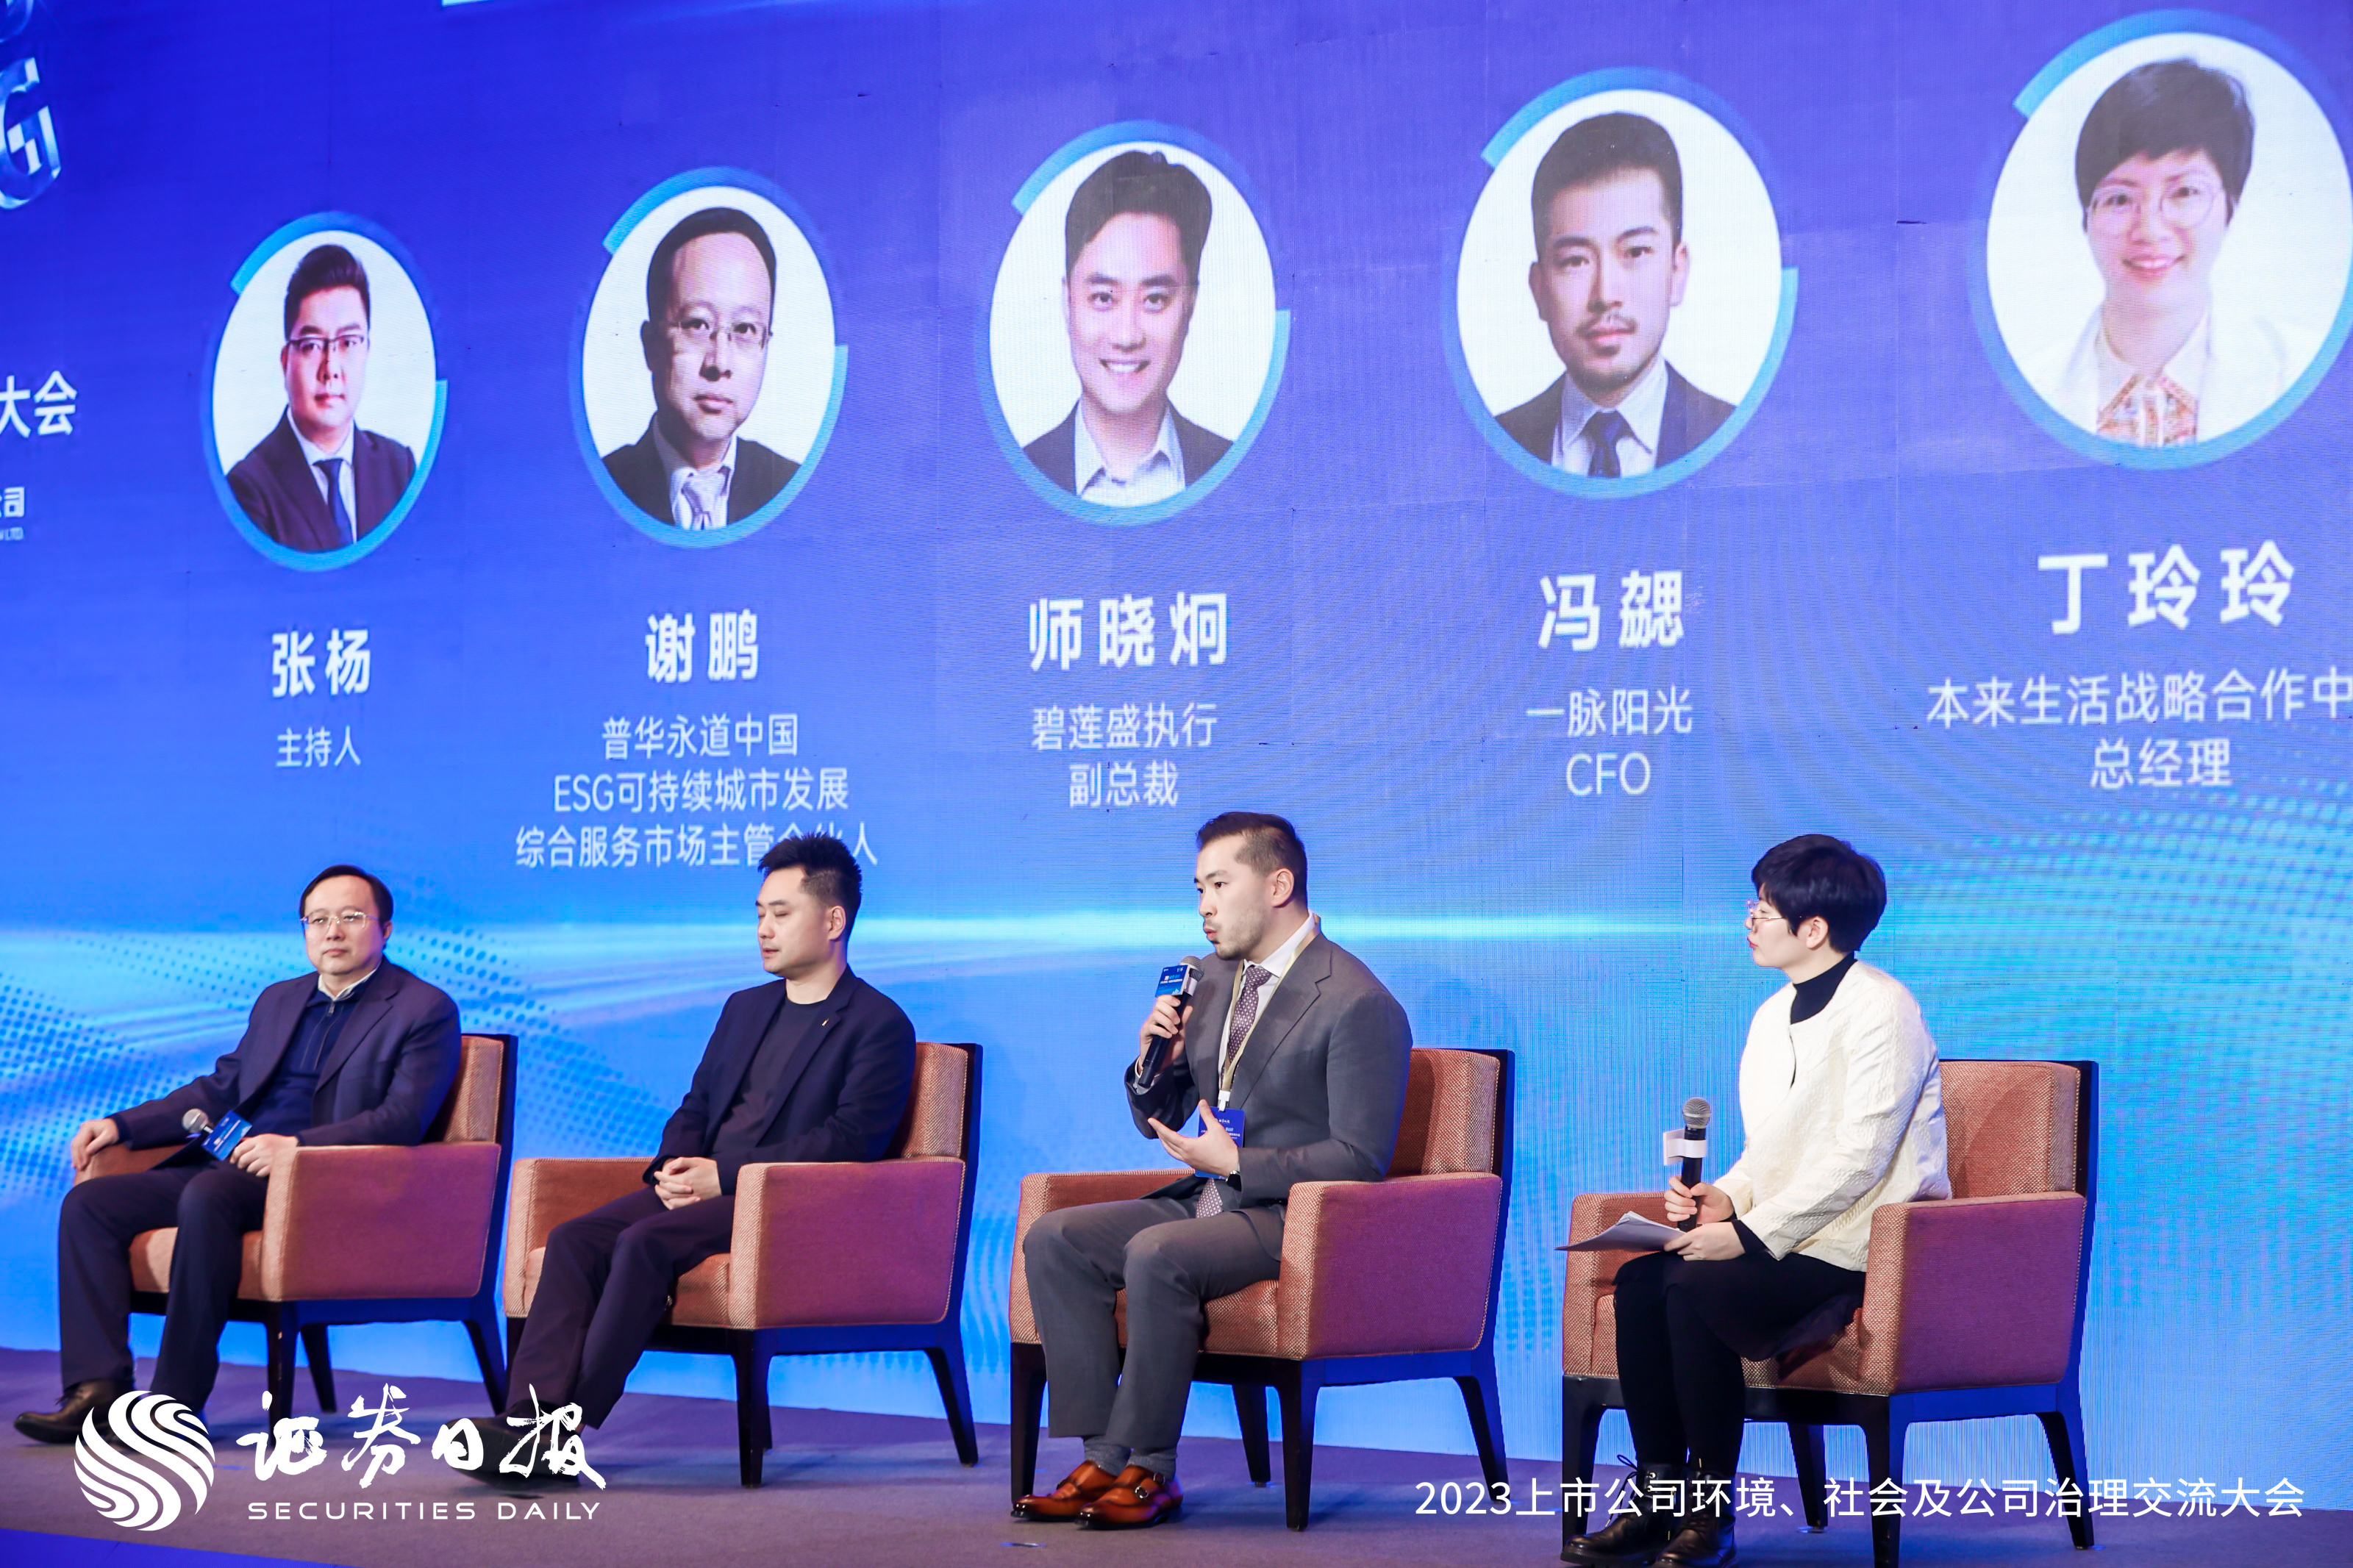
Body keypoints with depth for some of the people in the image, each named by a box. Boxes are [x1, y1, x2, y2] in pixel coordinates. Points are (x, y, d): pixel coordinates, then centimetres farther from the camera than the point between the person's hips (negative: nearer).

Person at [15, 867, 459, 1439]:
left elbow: (404, 1118, -12)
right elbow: (219, 1090, 27)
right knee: (90, 1201, -9)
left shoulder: (425, 1011, 1)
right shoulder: (279, 1001, 24)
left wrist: (299, 1147, -24)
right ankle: (98, 1387, -19)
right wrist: (122, 1125, 12)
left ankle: (177, 1400, -33)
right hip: (240, 1170, 8)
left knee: (206, 1195, -36)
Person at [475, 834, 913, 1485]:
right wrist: (673, 1165, -1)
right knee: (574, 1240, -19)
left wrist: (725, 1176, -17)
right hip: (703, 1188, 8)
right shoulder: (745, 1009, 25)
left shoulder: (880, 1026, -1)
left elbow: (850, 1139, -12)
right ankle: (530, 1420, -32)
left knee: (646, 1242, -31)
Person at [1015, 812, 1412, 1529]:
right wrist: (1153, 1065, -2)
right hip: (1206, 1201, 8)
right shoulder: (1212, 978, 14)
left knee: (1156, 1255, -33)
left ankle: (1146, 1469, -21)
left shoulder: (1358, 1004, -13)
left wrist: (1236, 1164, -19)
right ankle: (1103, 1457, -15)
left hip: (1298, 1218, -8)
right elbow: (1161, 1122, 20)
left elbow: (1361, 1159, -15)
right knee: (1053, 1241, -12)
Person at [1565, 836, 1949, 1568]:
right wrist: (1725, 1197, 0)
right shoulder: (1775, 1013, 17)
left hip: (1860, 1248, -9)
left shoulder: (1880, 1009, -13)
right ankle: (1658, 1499, -10)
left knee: (1695, 1287, -28)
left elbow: (1859, 1159, -19)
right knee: (1639, 1281, -13)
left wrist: (1750, 1233, -21)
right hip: (1786, 1238, 9)